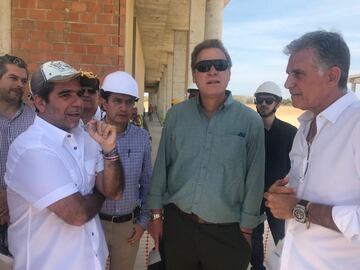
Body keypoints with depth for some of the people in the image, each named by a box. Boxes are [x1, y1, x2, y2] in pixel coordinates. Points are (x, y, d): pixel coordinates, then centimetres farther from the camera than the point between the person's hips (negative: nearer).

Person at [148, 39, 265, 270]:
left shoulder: (250, 120, -7)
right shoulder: (176, 115, -1)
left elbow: (254, 178, -5)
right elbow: (162, 165, 3)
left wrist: (246, 229, -2)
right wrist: (156, 214, 6)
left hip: (226, 232, -2)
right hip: (177, 223, 2)